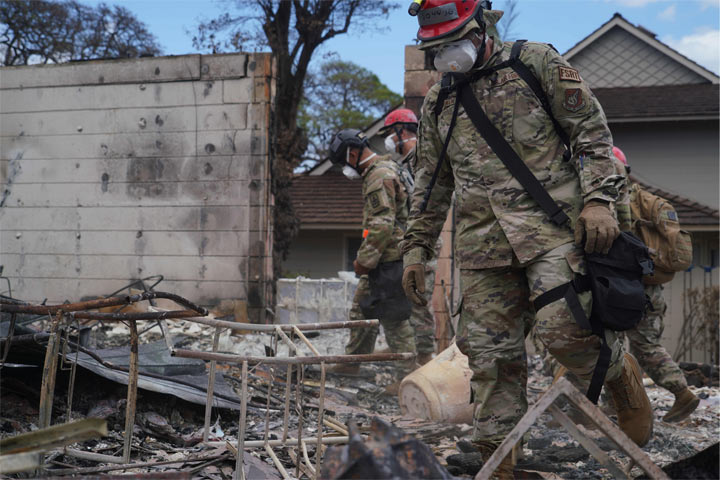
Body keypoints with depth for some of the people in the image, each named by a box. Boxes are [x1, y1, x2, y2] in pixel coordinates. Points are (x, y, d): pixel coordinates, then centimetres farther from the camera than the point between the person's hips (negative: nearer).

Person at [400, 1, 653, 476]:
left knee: (564, 327, -18)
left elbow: (592, 129, 3)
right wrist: (416, 246, 18)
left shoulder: (536, 62, 5)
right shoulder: (438, 103, 18)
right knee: (490, 352, 0)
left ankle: (622, 372, 14)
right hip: (483, 240, 4)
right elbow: (431, 182, 24)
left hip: (551, 224, -4)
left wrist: (598, 199, -9)